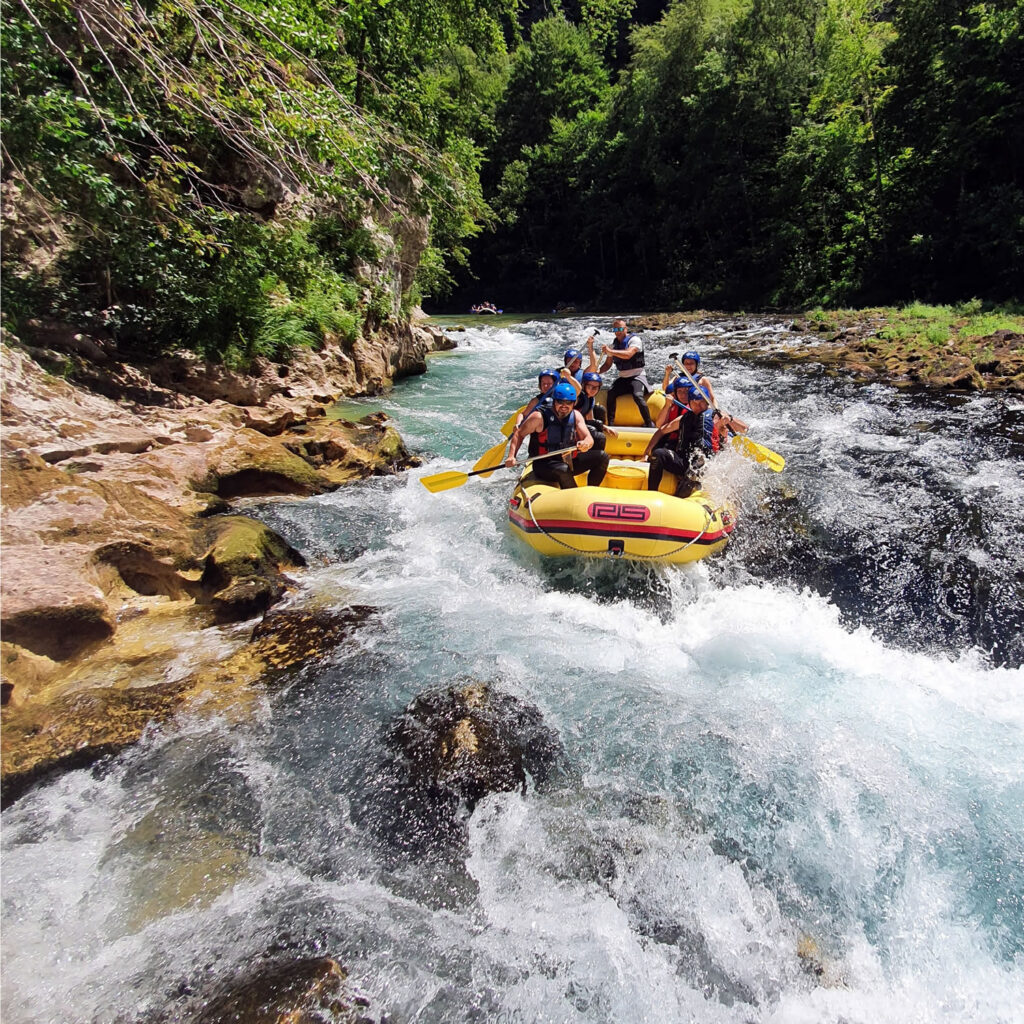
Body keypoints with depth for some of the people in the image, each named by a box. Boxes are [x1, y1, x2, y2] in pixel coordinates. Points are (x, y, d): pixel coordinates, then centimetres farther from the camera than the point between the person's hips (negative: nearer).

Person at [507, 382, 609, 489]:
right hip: (543, 466, -6)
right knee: (563, 469, -39)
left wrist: (585, 444, -30)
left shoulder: (576, 416, 4)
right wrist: (511, 456, -19)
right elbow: (519, 434, -5)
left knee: (602, 457, -5)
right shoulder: (540, 416, -10)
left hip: (569, 463, 6)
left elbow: (589, 439, -4)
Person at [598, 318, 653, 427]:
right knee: (611, 392, -22)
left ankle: (649, 424, -16)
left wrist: (610, 351, -31)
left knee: (637, 396, -29)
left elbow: (628, 355, -28)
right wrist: (598, 371, -8)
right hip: (622, 378, 5)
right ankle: (610, 423, -15)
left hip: (637, 376, -5)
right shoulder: (613, 345, 11)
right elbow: (608, 364, 12)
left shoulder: (634, 340, -9)